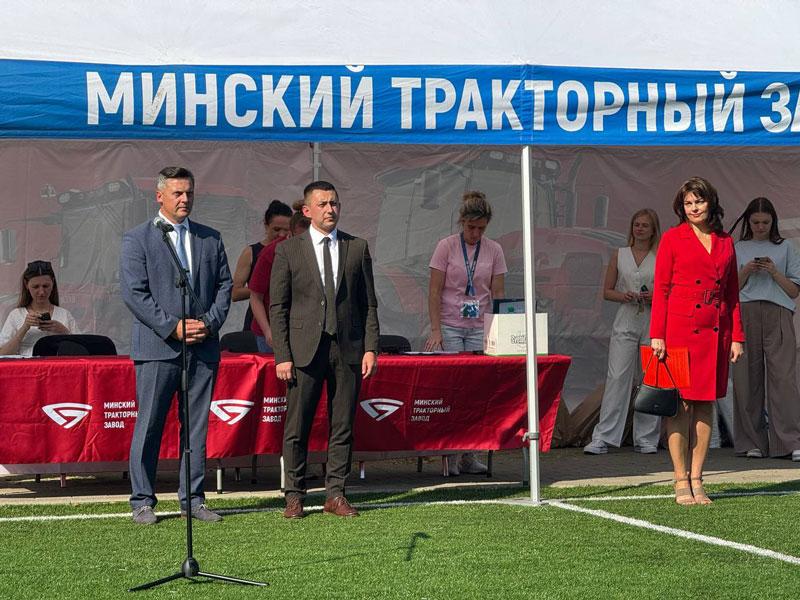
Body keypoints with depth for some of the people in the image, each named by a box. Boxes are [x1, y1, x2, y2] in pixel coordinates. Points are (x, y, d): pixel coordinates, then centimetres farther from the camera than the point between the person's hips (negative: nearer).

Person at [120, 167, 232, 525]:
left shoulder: (211, 239, 14)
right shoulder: (137, 239, 0)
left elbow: (224, 285, 13)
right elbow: (134, 293, -6)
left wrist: (210, 322, -4)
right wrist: (172, 327, -13)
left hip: (203, 347, 4)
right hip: (157, 347, -4)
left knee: (197, 426, 7)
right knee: (149, 426, -1)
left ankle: (192, 498, 14)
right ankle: (142, 502, 6)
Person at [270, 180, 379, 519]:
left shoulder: (357, 248, 10)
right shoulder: (288, 250, 4)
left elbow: (368, 303, 11)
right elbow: (278, 307, 2)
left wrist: (370, 348, 1)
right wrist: (282, 355, -5)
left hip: (348, 349, 2)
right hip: (305, 349, -2)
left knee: (343, 425, 4)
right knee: (297, 427, 0)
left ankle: (335, 494, 12)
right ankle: (294, 496, 9)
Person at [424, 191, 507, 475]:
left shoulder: (494, 250, 4)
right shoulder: (446, 246, -4)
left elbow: (498, 294, 5)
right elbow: (435, 291, -6)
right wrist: (436, 329, -14)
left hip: (480, 328, 3)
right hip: (449, 326, -3)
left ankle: (469, 455, 4)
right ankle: (449, 454, -1)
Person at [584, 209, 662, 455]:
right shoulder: (620, 255, 9)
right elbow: (607, 291, 11)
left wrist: (656, 297, -12)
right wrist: (623, 296, -9)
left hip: (654, 323, 0)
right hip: (626, 322, 0)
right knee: (617, 377, -8)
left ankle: (647, 439, 10)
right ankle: (603, 438, -9)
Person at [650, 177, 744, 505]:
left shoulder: (725, 242, 13)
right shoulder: (672, 239, 1)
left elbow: (733, 292, 14)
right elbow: (660, 289, -1)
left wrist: (737, 336, 8)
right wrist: (657, 335, -8)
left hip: (715, 331, 4)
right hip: (680, 328, -4)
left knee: (705, 404, 6)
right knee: (680, 404, -4)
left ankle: (697, 480, 11)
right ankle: (681, 482, 1)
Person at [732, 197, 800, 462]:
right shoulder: (737, 249, 17)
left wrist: (774, 272, -4)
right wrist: (746, 272, -2)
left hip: (777, 315, -1)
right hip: (745, 314, 1)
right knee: (747, 378, -3)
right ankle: (753, 442, 2)